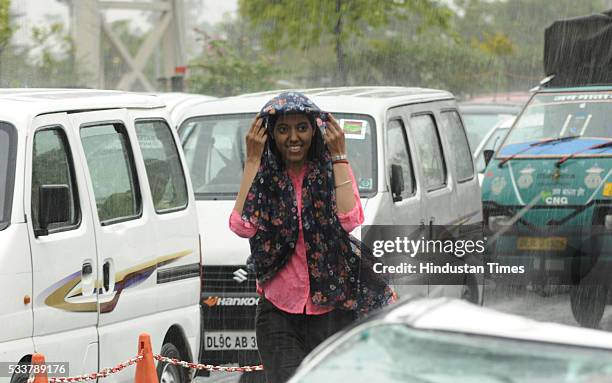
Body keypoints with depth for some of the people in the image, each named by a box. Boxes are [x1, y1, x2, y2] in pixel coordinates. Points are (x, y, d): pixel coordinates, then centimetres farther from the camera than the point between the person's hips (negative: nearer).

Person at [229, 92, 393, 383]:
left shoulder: (332, 170, 4)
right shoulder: (264, 176, 5)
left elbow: (349, 221, -15)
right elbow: (242, 225, -14)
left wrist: (339, 157, -10)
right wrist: (253, 160, -9)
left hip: (330, 309, 0)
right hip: (278, 312, 0)